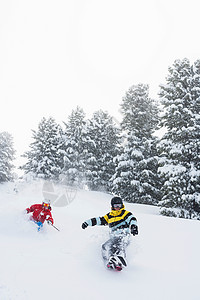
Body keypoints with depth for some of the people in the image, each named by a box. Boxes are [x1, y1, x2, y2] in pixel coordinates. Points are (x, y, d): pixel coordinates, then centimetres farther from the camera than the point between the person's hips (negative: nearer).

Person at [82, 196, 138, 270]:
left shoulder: (125, 213, 10)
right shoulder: (109, 216, 24)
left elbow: (132, 219, -7)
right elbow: (99, 220, 26)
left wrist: (133, 226, -30)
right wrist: (87, 222, 19)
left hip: (123, 236, -5)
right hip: (113, 237, 5)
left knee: (119, 246, -36)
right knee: (105, 247, -22)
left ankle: (120, 260, -59)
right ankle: (110, 263, -39)